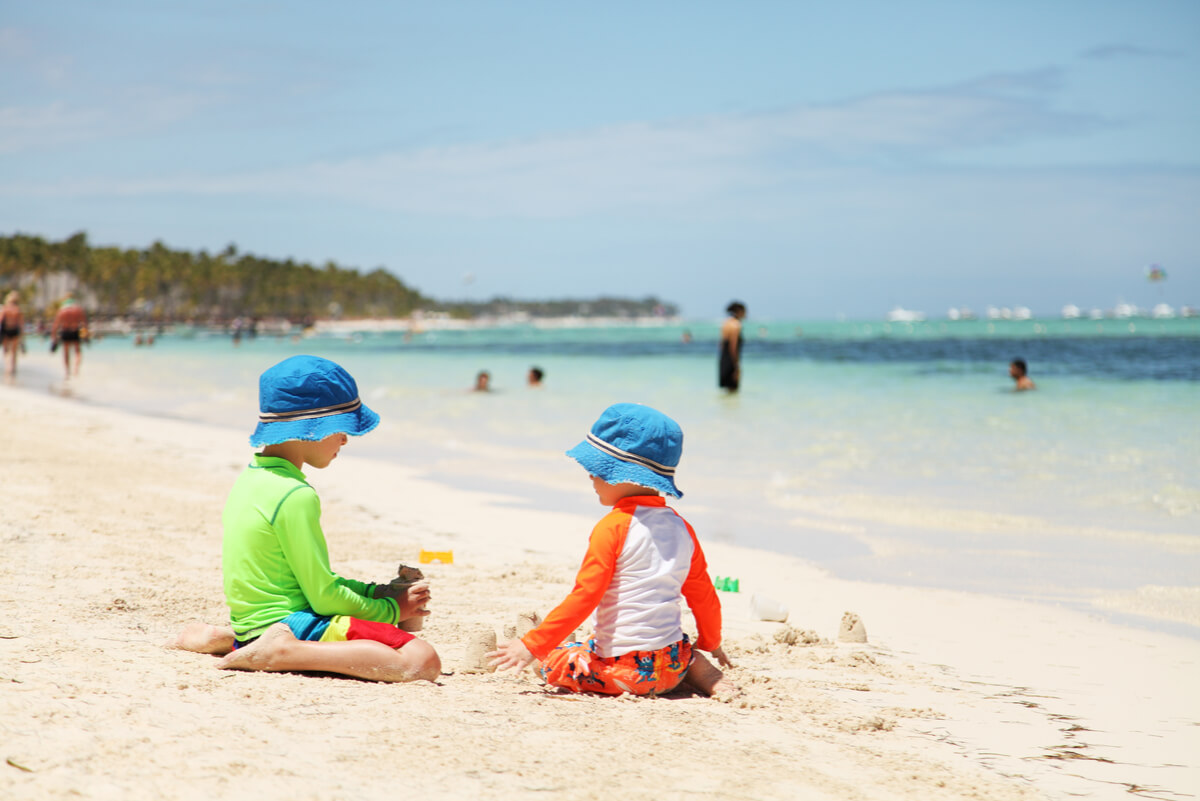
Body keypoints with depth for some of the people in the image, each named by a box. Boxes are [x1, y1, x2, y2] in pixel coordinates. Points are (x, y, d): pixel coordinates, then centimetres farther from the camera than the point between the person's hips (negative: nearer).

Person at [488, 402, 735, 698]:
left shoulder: (613, 527, -12)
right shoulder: (681, 528, 8)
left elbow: (584, 598, -16)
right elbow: (704, 596, 17)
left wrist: (531, 645, -11)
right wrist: (710, 644, 35)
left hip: (623, 668, -7)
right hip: (671, 667, 7)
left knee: (551, 660, 10)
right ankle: (702, 671, 4)